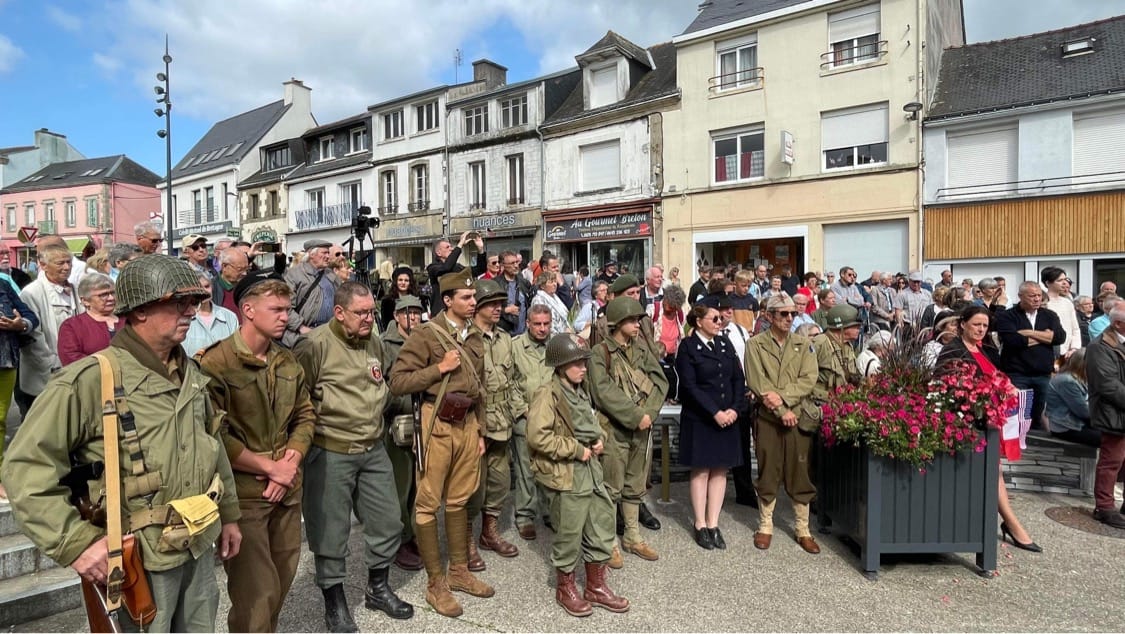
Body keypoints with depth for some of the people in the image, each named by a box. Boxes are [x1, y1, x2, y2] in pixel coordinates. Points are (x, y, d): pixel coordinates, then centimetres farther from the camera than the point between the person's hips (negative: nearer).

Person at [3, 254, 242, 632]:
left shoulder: (191, 373, 4)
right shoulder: (91, 379, -19)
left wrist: (228, 513, 15)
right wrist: (76, 542, -22)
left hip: (201, 547, 7)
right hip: (141, 560, -6)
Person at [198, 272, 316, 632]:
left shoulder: (288, 362, 7)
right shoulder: (216, 364, -13)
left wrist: (289, 464, -5)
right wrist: (271, 467, -13)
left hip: (288, 489, 6)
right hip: (243, 493, -6)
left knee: (281, 582, 18)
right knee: (256, 592, 5)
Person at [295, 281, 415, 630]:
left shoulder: (374, 341, 8)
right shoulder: (315, 344, -15)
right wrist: (318, 425, -9)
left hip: (373, 449, 7)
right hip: (330, 453, -6)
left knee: (387, 522, 15)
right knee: (331, 530, 9)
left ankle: (378, 588, 37)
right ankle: (334, 602, 30)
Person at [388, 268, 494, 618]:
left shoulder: (475, 336, 10)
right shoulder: (426, 334, -10)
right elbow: (397, 383, -13)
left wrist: (480, 429, 15)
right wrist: (440, 368, -17)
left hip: (467, 423, 6)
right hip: (438, 423, -6)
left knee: (459, 499, 16)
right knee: (428, 503, 4)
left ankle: (459, 571, 31)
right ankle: (436, 584, 18)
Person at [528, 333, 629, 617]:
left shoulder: (582, 390, 10)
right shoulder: (547, 394, -17)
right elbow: (537, 437, -25)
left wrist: (599, 438, 3)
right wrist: (576, 450, -19)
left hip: (590, 469, 8)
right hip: (565, 475, -8)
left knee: (602, 525, 13)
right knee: (570, 532, 5)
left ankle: (596, 586, 30)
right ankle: (565, 587, 28)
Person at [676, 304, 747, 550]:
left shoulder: (725, 344, 10)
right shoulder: (687, 347, -6)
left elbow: (739, 379, 7)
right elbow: (689, 386, -13)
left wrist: (735, 409, -6)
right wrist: (715, 413, -16)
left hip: (728, 417, 5)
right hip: (699, 419, -5)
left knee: (720, 471, 7)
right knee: (701, 471, 3)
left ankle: (713, 524, 16)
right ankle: (700, 525, 15)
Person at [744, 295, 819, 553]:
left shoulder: (804, 345, 8)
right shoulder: (755, 344, 0)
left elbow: (808, 380, -3)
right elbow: (757, 383, -9)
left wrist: (783, 397, -17)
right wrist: (781, 411, -14)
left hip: (799, 417, 2)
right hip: (767, 418, -2)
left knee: (800, 475, 7)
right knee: (767, 474, 7)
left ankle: (803, 530, 20)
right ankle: (765, 526, 21)